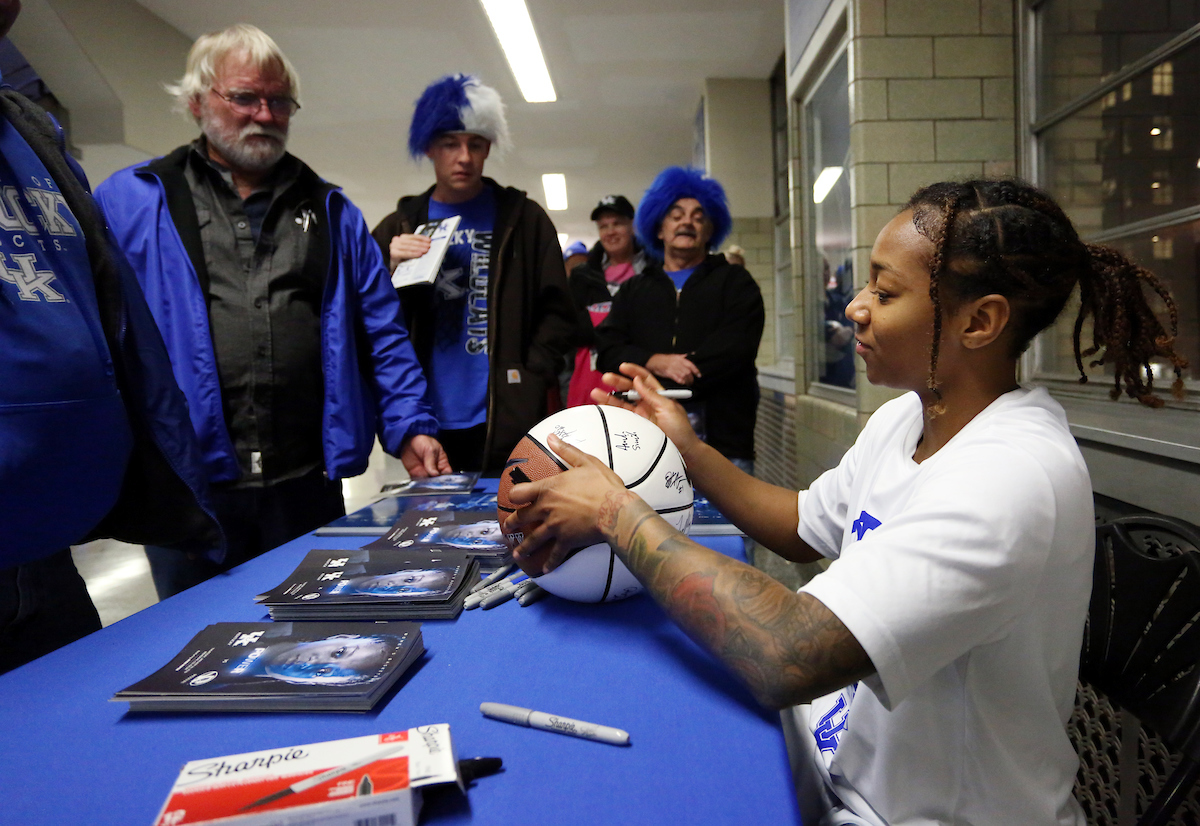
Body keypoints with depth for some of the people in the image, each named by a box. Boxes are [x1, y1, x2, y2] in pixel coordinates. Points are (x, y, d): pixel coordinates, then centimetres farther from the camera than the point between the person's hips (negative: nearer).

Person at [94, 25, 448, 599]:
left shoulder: (331, 212, 12)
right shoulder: (131, 201, 5)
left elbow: (382, 332, 10)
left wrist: (410, 426, 0)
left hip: (306, 485, 2)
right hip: (183, 482, -2)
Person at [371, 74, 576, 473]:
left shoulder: (524, 219, 8)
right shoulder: (397, 229, 12)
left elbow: (557, 313, 6)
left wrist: (530, 379, -6)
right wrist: (393, 274, -7)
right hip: (428, 424, 2)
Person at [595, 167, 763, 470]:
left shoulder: (734, 281, 15)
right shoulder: (634, 289, 24)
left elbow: (736, 345, -3)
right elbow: (608, 348, 10)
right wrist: (655, 362, -12)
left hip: (720, 434, -1)